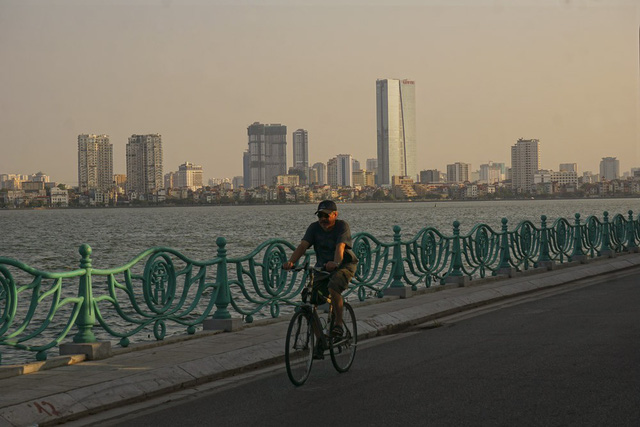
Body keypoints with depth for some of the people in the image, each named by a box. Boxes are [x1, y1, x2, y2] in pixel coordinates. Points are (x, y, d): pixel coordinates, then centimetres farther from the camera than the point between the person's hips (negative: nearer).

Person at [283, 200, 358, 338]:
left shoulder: (342, 226, -15)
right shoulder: (314, 227, -4)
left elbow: (340, 246, -32)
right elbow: (303, 245, -17)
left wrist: (335, 262, -53)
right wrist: (291, 261, -36)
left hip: (344, 265, -5)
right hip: (322, 267, 5)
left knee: (333, 288, -32)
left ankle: (339, 324, -19)